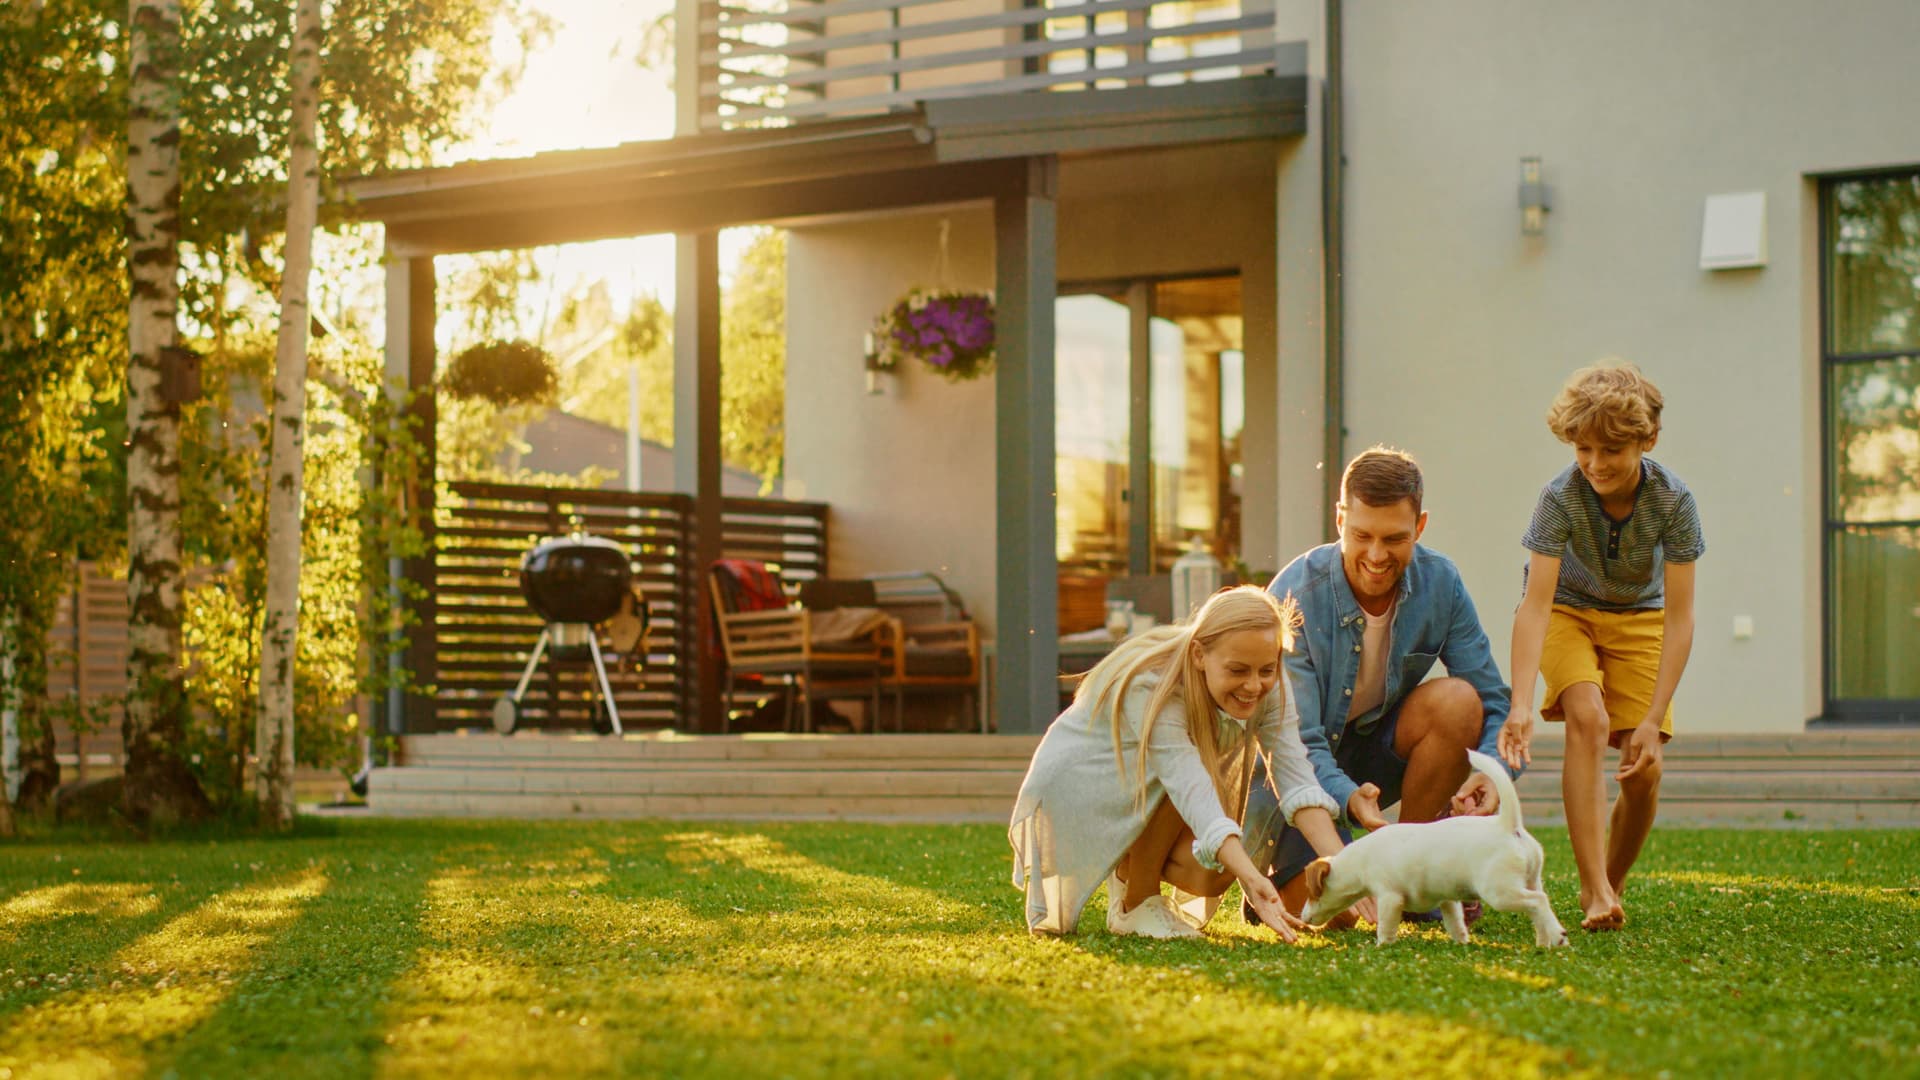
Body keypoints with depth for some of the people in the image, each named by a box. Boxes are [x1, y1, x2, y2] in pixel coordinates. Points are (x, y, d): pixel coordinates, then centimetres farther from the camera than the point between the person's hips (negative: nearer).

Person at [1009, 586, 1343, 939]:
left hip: (1146, 810, 5)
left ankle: (1129, 869, 8)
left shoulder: (1267, 690, -15)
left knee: (1215, 873, -24)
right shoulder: (1152, 688, -36)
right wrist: (1252, 878, -58)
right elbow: (1192, 791, -47)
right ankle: (1136, 904, -13)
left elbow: (1297, 778, -24)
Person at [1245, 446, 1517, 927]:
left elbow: (1493, 702, -10)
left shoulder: (1440, 583, -13)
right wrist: (1348, 798, -48)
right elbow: (1297, 742, -27)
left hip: (1375, 753, 4)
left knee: (1459, 699, -25)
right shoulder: (1294, 597, -24)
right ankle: (1277, 874, 15)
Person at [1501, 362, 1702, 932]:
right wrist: (1520, 705, -43)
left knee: (1644, 771, -10)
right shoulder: (1561, 497, -28)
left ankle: (1610, 885, 16)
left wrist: (1653, 720, -30)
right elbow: (1535, 605, -32)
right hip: (1567, 610, -1)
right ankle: (1596, 892, -28)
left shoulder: (1673, 500, -26)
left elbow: (1678, 618, -24)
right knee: (1587, 718, -28)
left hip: (1638, 617, 1)